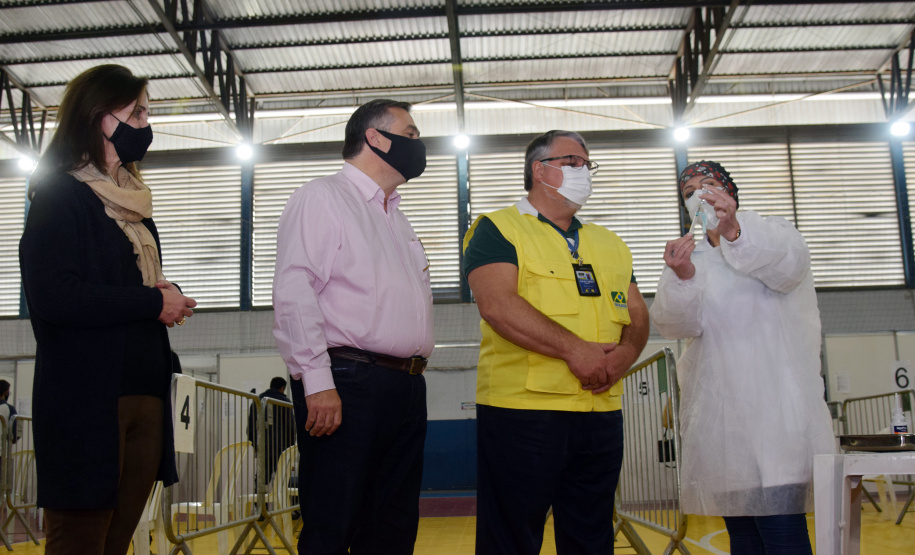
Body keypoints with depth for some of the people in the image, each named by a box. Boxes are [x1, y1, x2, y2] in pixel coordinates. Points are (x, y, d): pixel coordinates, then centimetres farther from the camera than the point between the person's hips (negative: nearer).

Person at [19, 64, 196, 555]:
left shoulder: (132, 203, 19)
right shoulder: (60, 196, -5)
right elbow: (52, 296, -18)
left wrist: (168, 297, 1)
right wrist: (154, 302, -11)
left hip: (145, 395, 7)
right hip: (86, 399, -7)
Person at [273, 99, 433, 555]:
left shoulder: (397, 219, 25)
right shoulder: (322, 198, -2)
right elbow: (294, 293, -14)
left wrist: (414, 372, 17)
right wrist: (317, 381, -20)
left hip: (406, 388, 9)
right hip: (348, 383, -8)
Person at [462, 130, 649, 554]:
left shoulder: (609, 243, 20)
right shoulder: (497, 230, -1)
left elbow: (637, 314, 17)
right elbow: (497, 305, -16)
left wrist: (626, 352, -6)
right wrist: (575, 350, -18)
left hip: (602, 414, 6)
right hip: (521, 411, -6)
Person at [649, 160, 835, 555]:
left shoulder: (770, 234, 9)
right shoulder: (691, 257, 17)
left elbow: (790, 264, -17)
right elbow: (674, 323, -2)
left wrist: (734, 230, -36)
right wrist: (681, 277, -23)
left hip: (774, 402, -3)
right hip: (718, 414, 3)